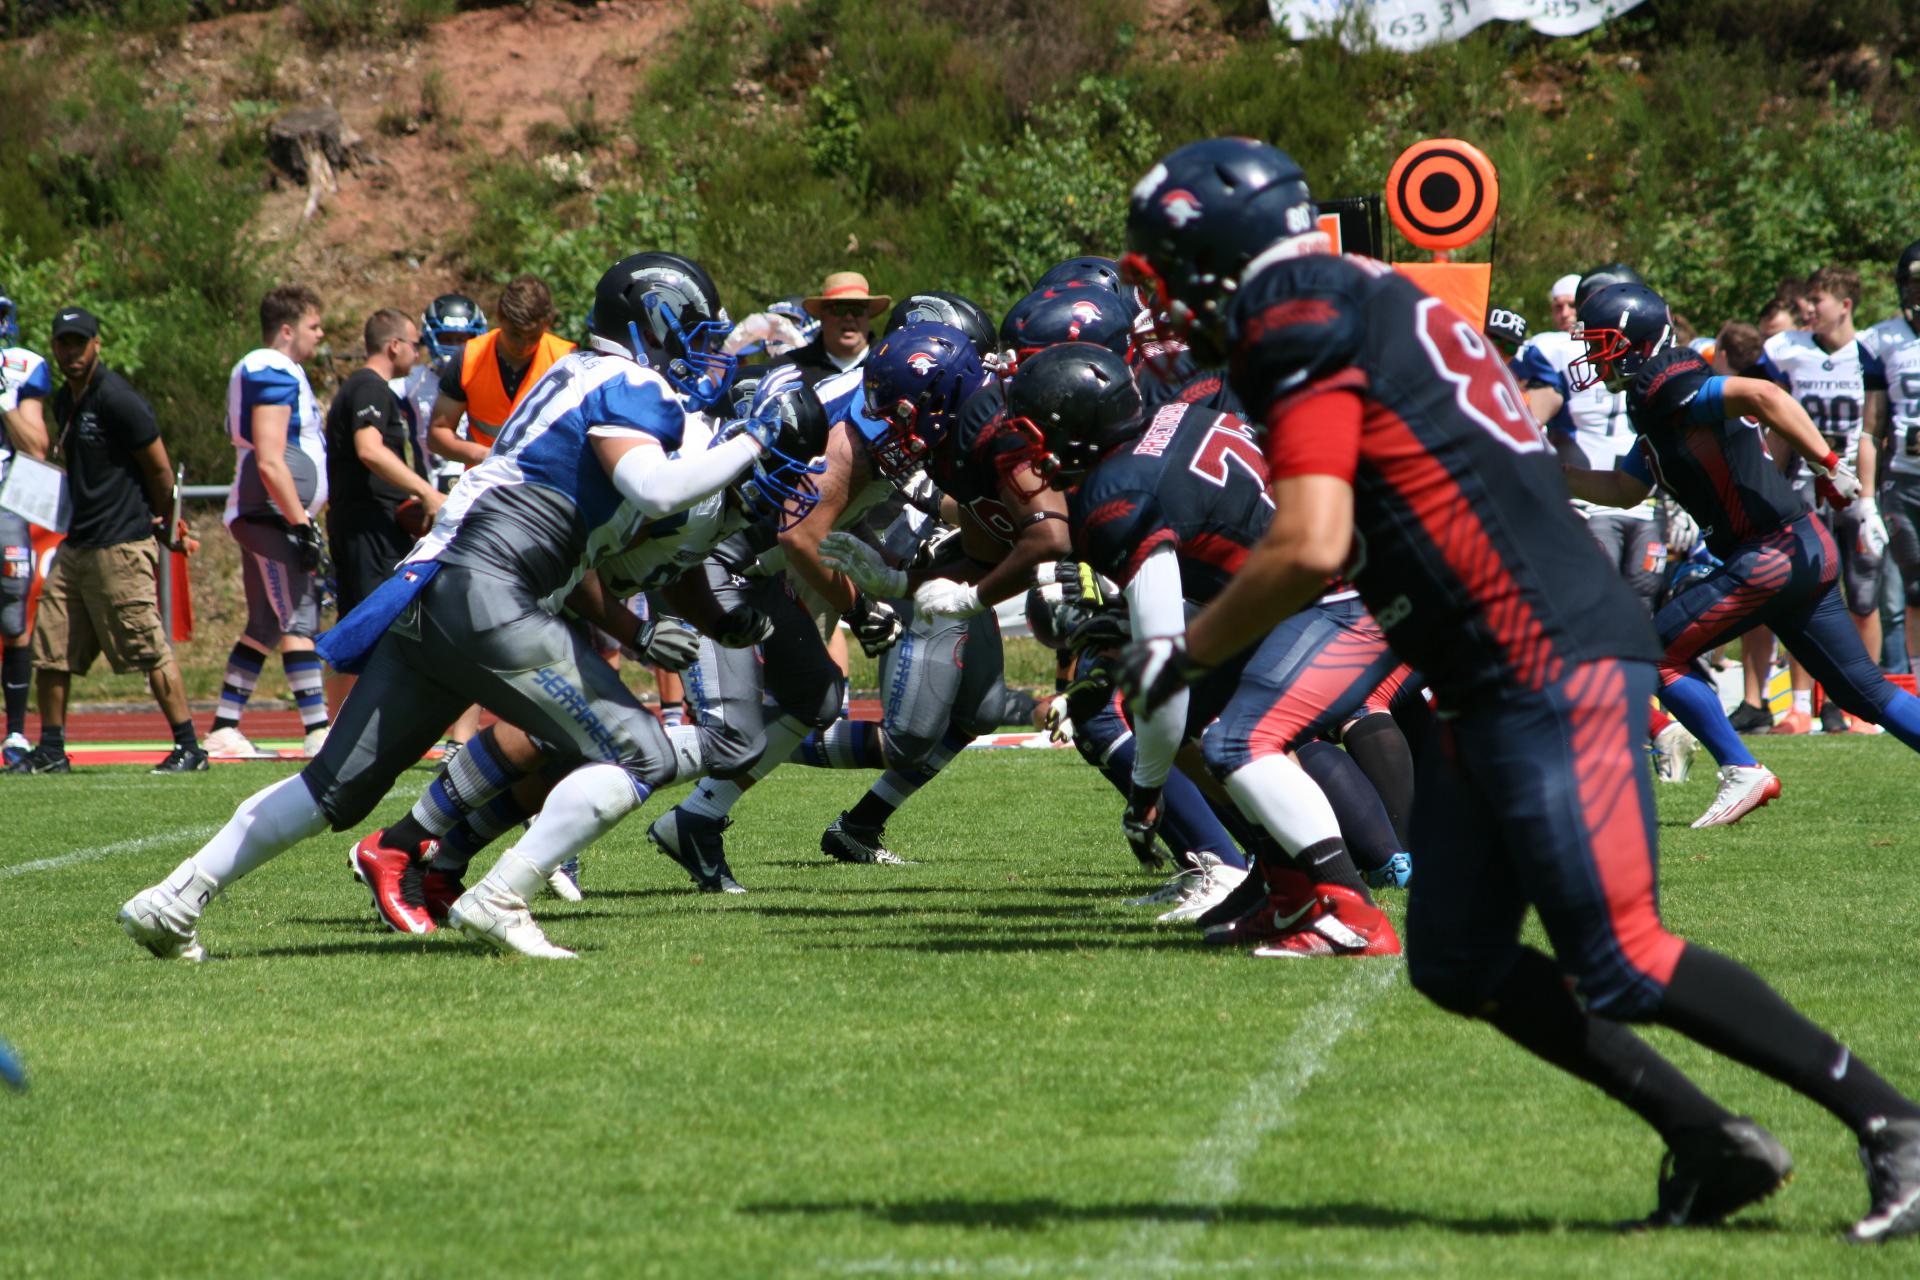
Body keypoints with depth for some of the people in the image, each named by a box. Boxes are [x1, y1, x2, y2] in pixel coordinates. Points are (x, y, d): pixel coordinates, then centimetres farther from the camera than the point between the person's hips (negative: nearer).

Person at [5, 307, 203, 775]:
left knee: (149, 649, -7)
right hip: (77, 544, 9)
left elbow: (160, 469, -9)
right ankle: (51, 750, 17)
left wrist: (161, 526, 5)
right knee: (49, 648, 9)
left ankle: (188, 747, -2)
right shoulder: (64, 402, 14)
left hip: (120, 547, -9)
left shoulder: (116, 400, -14)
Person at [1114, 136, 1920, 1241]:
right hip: (1496, 688, 10)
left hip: (1552, 670, -10)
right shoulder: (1369, 301, 18)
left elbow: (1311, 550, -20)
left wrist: (1188, 652, -8)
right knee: (1460, 965, 11)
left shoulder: (1299, 332, -12)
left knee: (1621, 966, -8)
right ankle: (1713, 1146, 13)